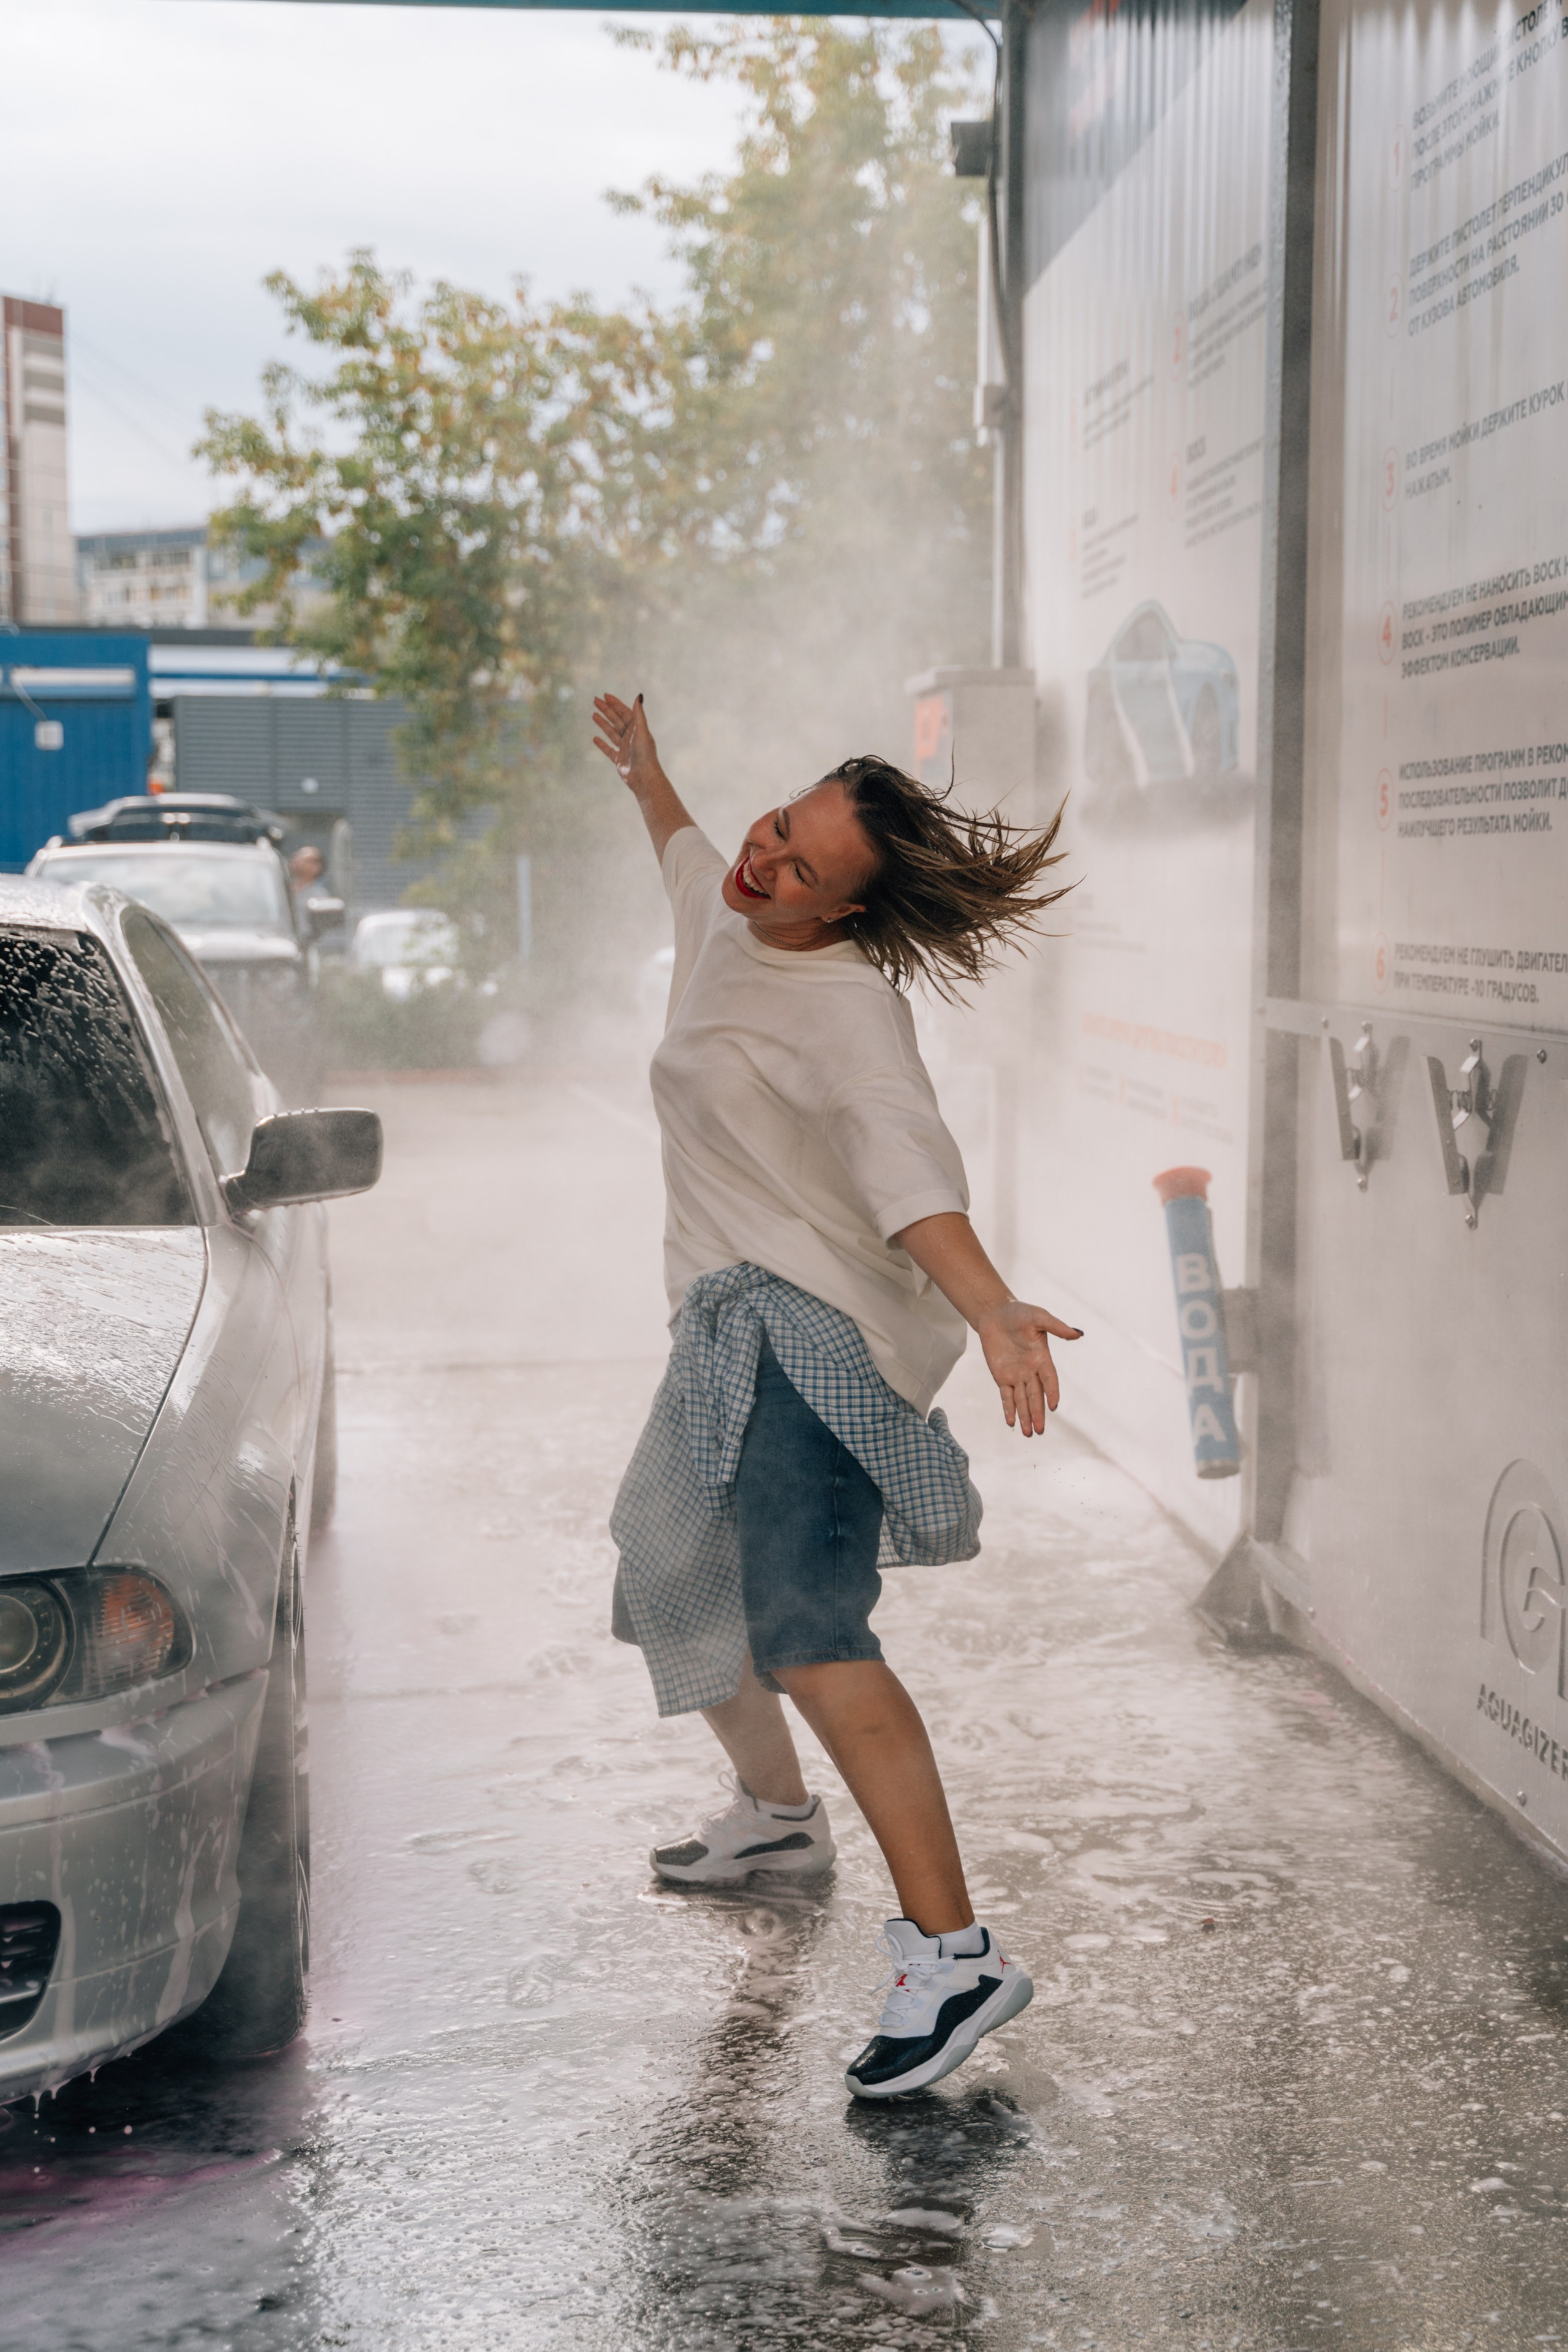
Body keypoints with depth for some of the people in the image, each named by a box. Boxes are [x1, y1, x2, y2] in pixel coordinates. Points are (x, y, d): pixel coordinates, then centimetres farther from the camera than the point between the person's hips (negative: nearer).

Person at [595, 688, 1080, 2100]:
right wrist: (642, 772, 51)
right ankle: (776, 1813, 50)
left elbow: (911, 1173, -35)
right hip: (738, 1325, 10)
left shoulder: (848, 1010, -19)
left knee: (806, 1631, -26)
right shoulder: (726, 926, 8)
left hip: (816, 1337, -10)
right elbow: (694, 861, 35)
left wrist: (992, 1309, -51)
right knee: (683, 1587, 25)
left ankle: (953, 1954, -30)